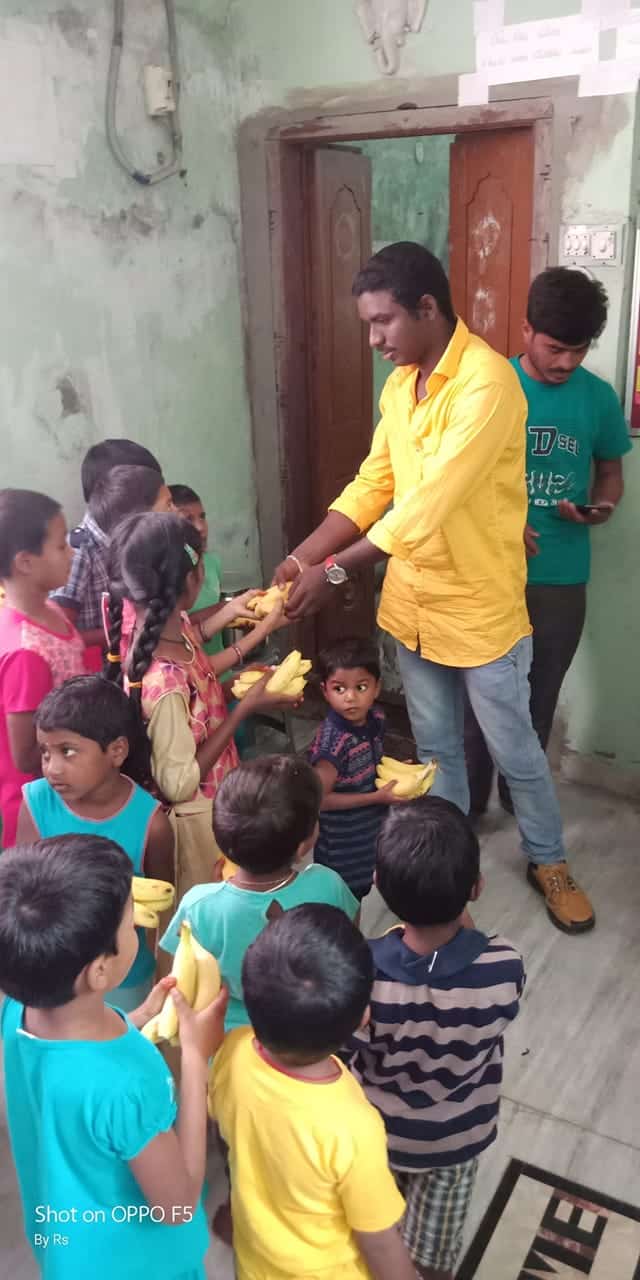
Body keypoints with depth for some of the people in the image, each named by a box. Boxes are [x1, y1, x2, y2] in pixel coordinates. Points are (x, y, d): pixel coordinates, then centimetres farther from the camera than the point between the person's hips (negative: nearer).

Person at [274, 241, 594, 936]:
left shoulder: (487, 382, -23)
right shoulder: (399, 385, 5)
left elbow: (430, 503, -28)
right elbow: (371, 486, 7)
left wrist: (338, 570, -25)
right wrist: (304, 556, -3)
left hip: (481, 609, -7)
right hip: (413, 605, 7)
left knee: (514, 750, 11)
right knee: (435, 746, 20)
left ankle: (548, 860, 34)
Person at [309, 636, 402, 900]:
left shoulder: (376, 718, -10)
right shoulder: (333, 741, -32)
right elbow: (319, 799, -25)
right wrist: (378, 797, -23)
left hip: (370, 829, 7)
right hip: (341, 839, -6)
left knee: (359, 890, 26)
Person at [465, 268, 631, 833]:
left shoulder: (599, 397, -1)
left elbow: (610, 472, 12)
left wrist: (601, 507, -11)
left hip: (563, 576, 2)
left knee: (540, 693, 14)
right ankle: (469, 797, 28)